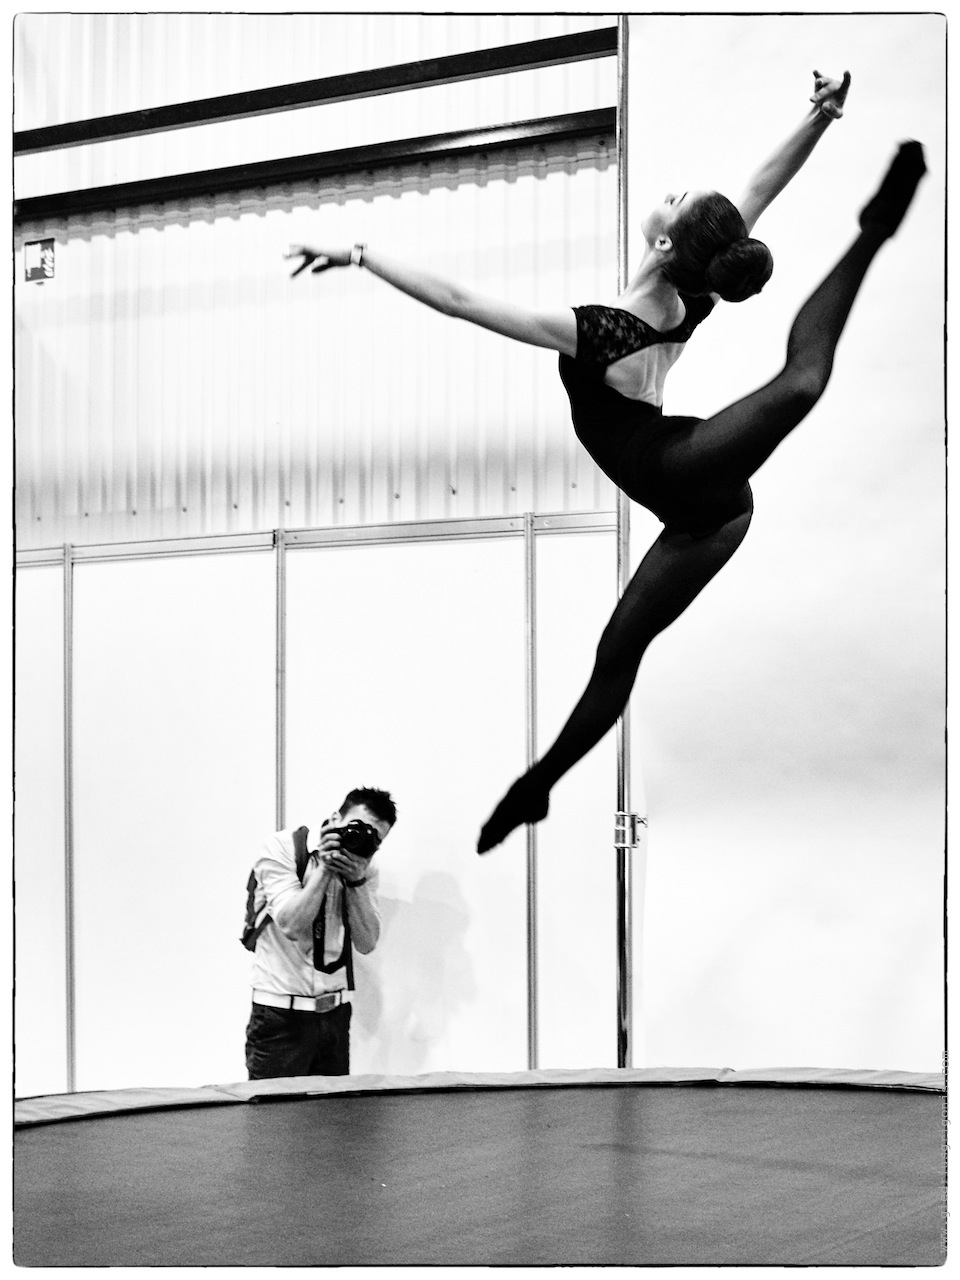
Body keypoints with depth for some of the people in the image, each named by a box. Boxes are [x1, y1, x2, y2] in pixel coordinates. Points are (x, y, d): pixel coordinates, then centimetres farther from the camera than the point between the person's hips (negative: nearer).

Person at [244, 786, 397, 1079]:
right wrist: (324, 867, -21)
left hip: (335, 1011, 5)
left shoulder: (365, 866, 7)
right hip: (281, 1013, -5)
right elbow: (292, 925, -19)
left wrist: (355, 880, -14)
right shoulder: (281, 848, -8)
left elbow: (366, 943, -4)